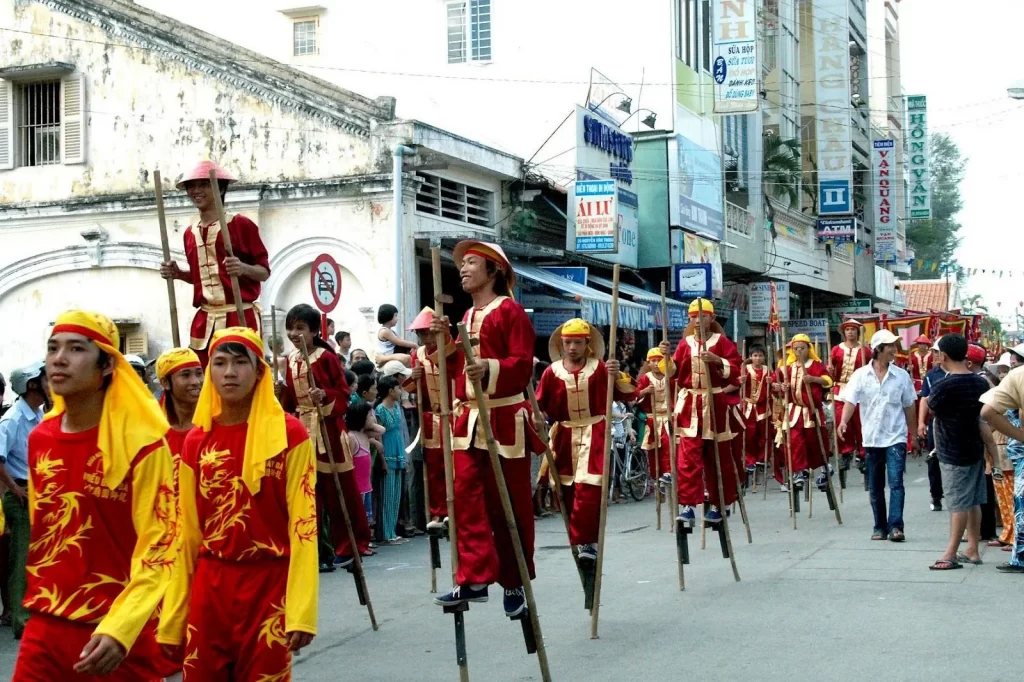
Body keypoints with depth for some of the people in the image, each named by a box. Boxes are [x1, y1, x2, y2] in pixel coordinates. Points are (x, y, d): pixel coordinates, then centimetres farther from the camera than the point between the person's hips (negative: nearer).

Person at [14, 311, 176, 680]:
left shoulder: (142, 444, -11)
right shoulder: (39, 440, 6)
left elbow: (158, 549, -15)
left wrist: (119, 630, -25)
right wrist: (38, 601, 14)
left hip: (117, 634, -4)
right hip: (44, 628, 5)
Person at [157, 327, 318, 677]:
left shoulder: (289, 434, -5)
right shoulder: (196, 441, 6)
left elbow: (303, 525, -9)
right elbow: (186, 532, 8)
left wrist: (301, 611, -16)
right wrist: (172, 617, 6)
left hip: (268, 584, -3)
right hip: (209, 585, 3)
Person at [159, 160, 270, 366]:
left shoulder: (241, 225, -4)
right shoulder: (190, 233, 14)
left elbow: (264, 271, -3)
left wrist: (243, 268, -22)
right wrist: (178, 273, 8)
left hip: (241, 317, -6)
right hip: (205, 321, 6)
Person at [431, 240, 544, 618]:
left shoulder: (510, 311, -6)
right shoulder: (467, 316, 16)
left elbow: (523, 364, -15)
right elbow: (458, 368, 17)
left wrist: (490, 368, -31)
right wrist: (446, 342, 2)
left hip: (504, 419, -7)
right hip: (469, 419, 7)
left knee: (508, 504, 2)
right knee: (466, 496, -3)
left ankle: (514, 583, 14)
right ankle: (474, 579, -2)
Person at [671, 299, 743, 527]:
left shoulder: (722, 341, 1)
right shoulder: (685, 343, 7)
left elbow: (737, 368, -6)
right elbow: (673, 371, 5)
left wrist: (718, 361, -21)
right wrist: (667, 358, -13)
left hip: (717, 405, -1)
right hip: (690, 406, 1)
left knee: (717, 458, 7)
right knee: (688, 456, -10)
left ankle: (717, 506, 19)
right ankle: (688, 507, -13)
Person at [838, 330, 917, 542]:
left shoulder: (902, 375, 2)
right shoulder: (861, 375, -1)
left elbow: (909, 406, 9)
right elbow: (851, 401, -8)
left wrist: (913, 433, 12)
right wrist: (844, 421, -26)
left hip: (895, 437, -1)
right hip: (871, 438, 1)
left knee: (896, 482, -12)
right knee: (875, 487, 8)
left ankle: (895, 526, -13)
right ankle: (880, 527, 18)